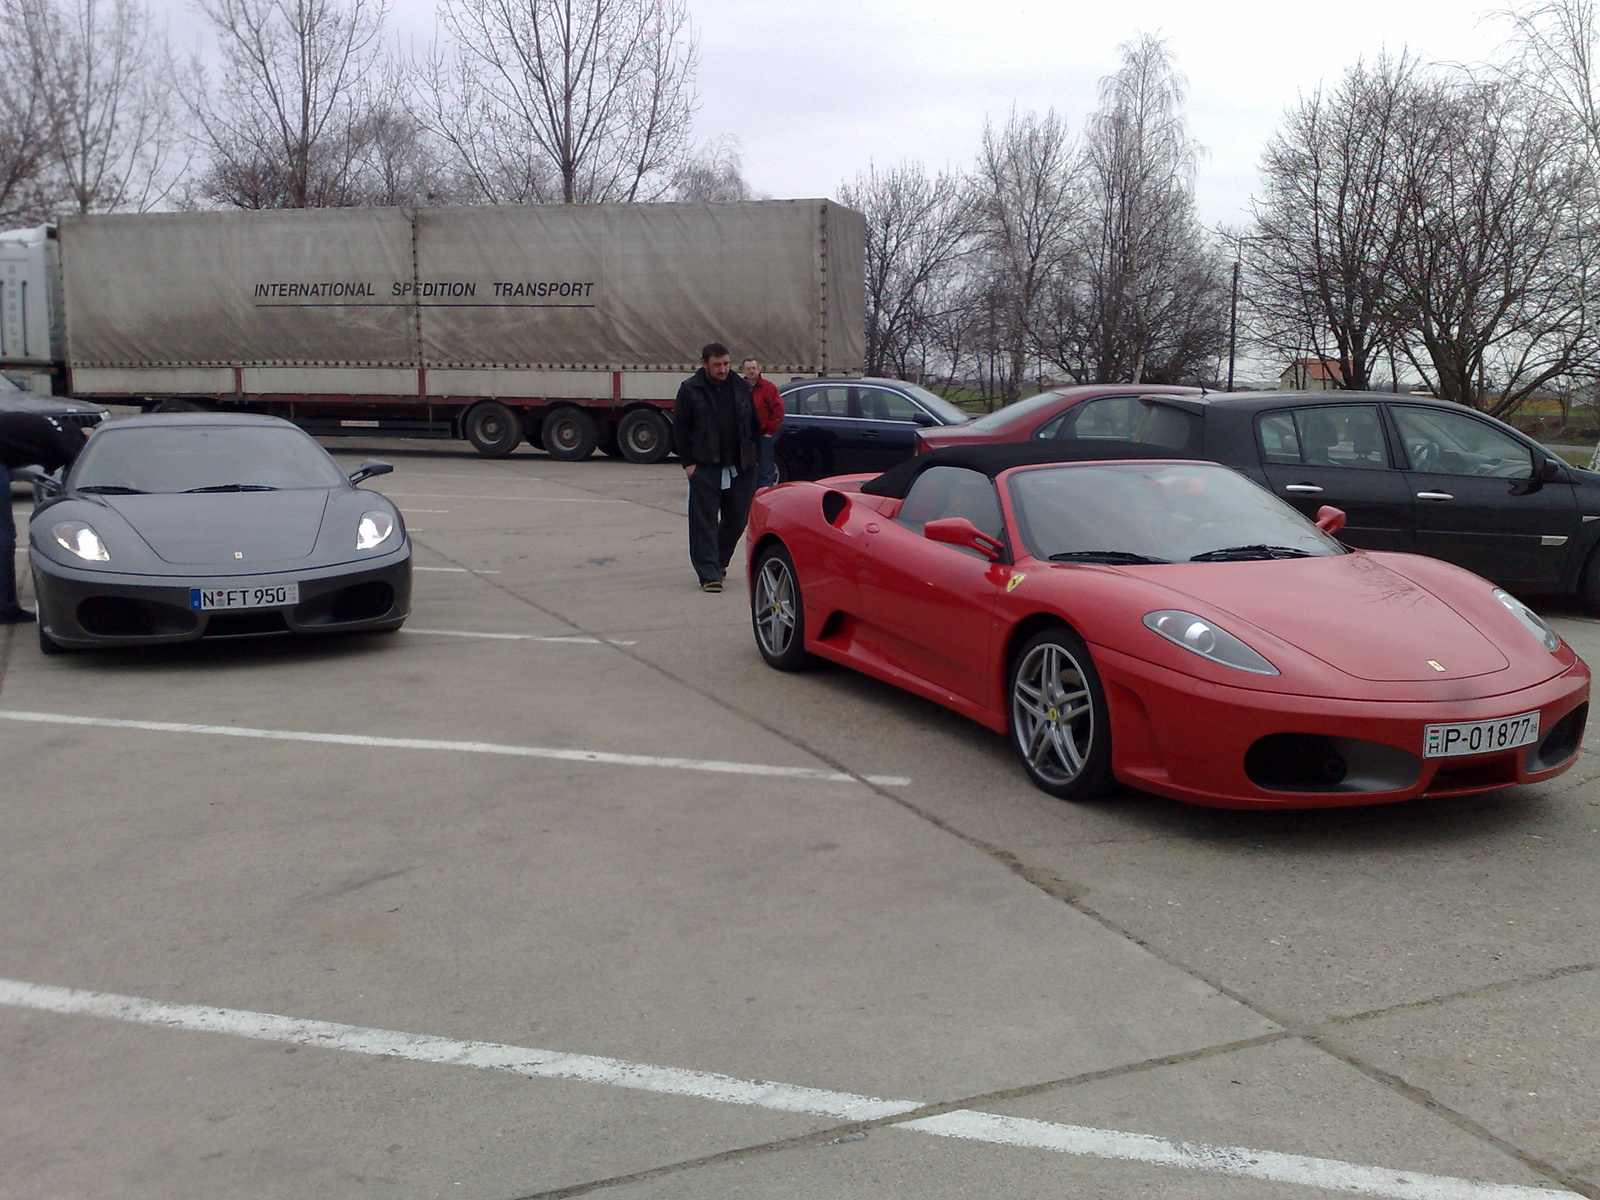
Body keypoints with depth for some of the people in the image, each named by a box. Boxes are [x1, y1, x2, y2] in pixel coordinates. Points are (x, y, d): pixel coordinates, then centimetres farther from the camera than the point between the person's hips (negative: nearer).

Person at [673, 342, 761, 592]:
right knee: (705, 522, -4)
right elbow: (680, 429, -1)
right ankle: (709, 574, 0)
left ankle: (719, 561, 31)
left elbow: (754, 425, 15)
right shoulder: (690, 389, -1)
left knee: (737, 519, 9)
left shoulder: (741, 388, 9)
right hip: (705, 467, -3)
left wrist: (753, 456, 8)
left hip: (740, 468, 4)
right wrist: (688, 462, -7)